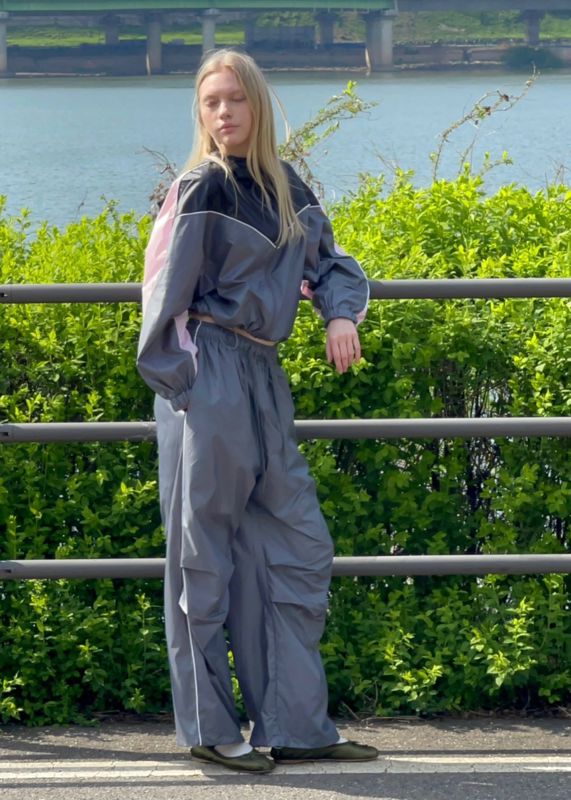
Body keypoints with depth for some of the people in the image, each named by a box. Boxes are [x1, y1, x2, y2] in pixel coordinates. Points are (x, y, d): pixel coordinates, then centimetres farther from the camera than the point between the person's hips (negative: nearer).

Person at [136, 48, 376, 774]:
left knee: (300, 548, 8)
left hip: (263, 379, 8)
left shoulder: (287, 189, 12)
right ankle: (207, 728, 7)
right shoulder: (205, 189, -9)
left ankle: (295, 726, 14)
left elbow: (331, 262, 13)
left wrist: (341, 313, -7)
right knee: (205, 553, -1)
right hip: (210, 379, -8)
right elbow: (168, 293, -9)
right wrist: (178, 382, -13)